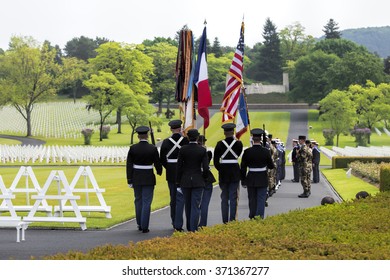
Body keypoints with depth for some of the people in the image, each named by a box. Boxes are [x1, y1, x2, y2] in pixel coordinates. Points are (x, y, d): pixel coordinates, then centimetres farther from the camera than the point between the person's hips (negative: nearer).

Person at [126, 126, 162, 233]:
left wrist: (129, 180, 0)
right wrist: (159, 171, 21)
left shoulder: (133, 148, -5)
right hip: (149, 179, -2)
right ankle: (144, 227, -3)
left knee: (138, 201, 16)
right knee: (146, 202, 1)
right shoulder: (153, 149, -9)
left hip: (136, 179, 2)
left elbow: (129, 165, -5)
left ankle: (140, 225, 22)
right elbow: (157, 163, -2)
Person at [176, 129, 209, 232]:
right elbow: (206, 168, -8)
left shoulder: (183, 150, -6)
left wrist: (178, 181, 7)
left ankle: (189, 228, 24)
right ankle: (193, 228, -10)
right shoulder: (202, 150, -7)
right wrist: (203, 178, 10)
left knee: (188, 205, 15)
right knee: (196, 206, -1)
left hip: (185, 181, 1)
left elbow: (179, 166, -3)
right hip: (198, 181, -1)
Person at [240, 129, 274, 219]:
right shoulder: (265, 151, -9)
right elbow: (271, 166, -2)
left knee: (252, 200, 11)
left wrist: (243, 181, 5)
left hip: (251, 180, 1)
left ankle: (252, 218, 17)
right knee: (261, 200, 2)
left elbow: (243, 167, -3)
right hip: (262, 180, -1)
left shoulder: (247, 152, -7)